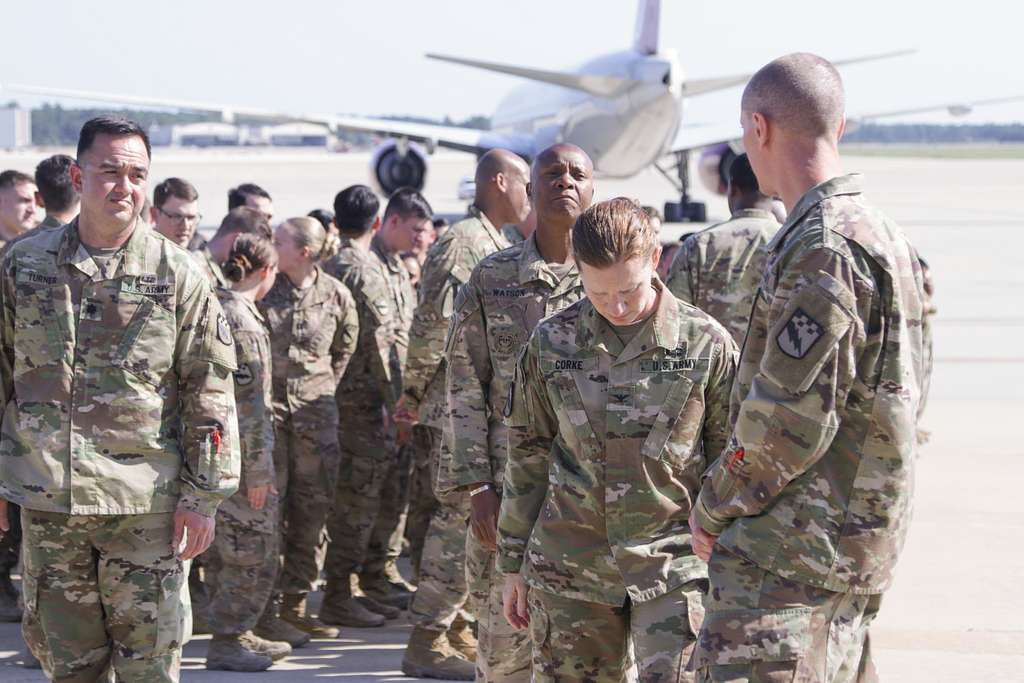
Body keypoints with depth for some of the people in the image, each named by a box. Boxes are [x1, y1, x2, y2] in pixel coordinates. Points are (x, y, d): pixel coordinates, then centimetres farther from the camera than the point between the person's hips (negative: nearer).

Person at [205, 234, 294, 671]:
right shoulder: (243, 320, -18)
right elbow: (247, 402, -20)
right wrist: (258, 469, -17)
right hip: (241, 453, -10)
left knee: (225, 552, 16)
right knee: (252, 553, 0)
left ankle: (235, 634, 26)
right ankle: (227, 643, 6)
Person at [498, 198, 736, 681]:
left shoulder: (706, 344, -5)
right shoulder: (551, 343, 1)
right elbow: (526, 456, 9)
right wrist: (513, 563, 11)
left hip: (673, 566, -2)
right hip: (569, 568, 2)